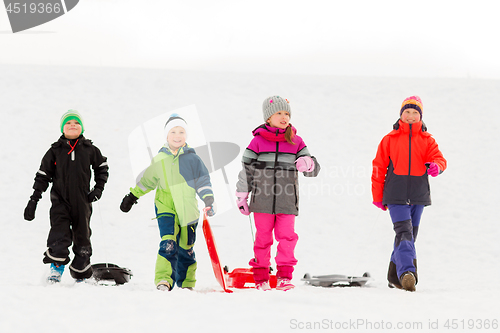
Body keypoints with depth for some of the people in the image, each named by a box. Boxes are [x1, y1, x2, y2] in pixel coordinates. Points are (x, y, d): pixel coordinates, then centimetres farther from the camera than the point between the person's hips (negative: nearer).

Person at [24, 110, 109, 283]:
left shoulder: (89, 149, 4)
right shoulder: (55, 151, 2)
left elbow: (102, 167, 19)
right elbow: (43, 175, 4)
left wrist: (99, 188, 7)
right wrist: (33, 200, 0)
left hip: (82, 201, 1)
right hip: (60, 199, -1)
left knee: (82, 235, 7)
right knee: (59, 232, -17)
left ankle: (80, 272, 18)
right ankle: (56, 268, -10)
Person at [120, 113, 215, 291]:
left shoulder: (192, 159, 1)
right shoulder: (159, 159, 4)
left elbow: (203, 181, 5)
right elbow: (147, 181, 17)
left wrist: (209, 201, -9)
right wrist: (132, 197, 21)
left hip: (187, 209, 1)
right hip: (165, 208, 0)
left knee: (186, 249, 8)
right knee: (168, 244, -20)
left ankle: (186, 283, 24)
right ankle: (164, 281, -23)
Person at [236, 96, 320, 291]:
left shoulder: (296, 142, 8)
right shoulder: (258, 141, 3)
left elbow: (313, 170, 8)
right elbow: (246, 169, 8)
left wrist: (308, 164, -16)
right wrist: (242, 196, 6)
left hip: (287, 202, 1)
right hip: (262, 201, -1)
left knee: (287, 237, -7)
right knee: (263, 238, 4)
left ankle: (284, 276, -1)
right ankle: (261, 278, 11)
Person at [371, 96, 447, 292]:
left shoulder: (427, 140, 10)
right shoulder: (389, 139, 6)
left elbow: (439, 158, -1)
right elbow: (379, 167, 8)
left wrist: (436, 166, -27)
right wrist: (378, 196, 6)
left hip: (418, 196, 3)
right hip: (396, 196, -3)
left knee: (409, 236, 11)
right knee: (404, 232, -20)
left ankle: (395, 275, 25)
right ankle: (407, 272, -33)